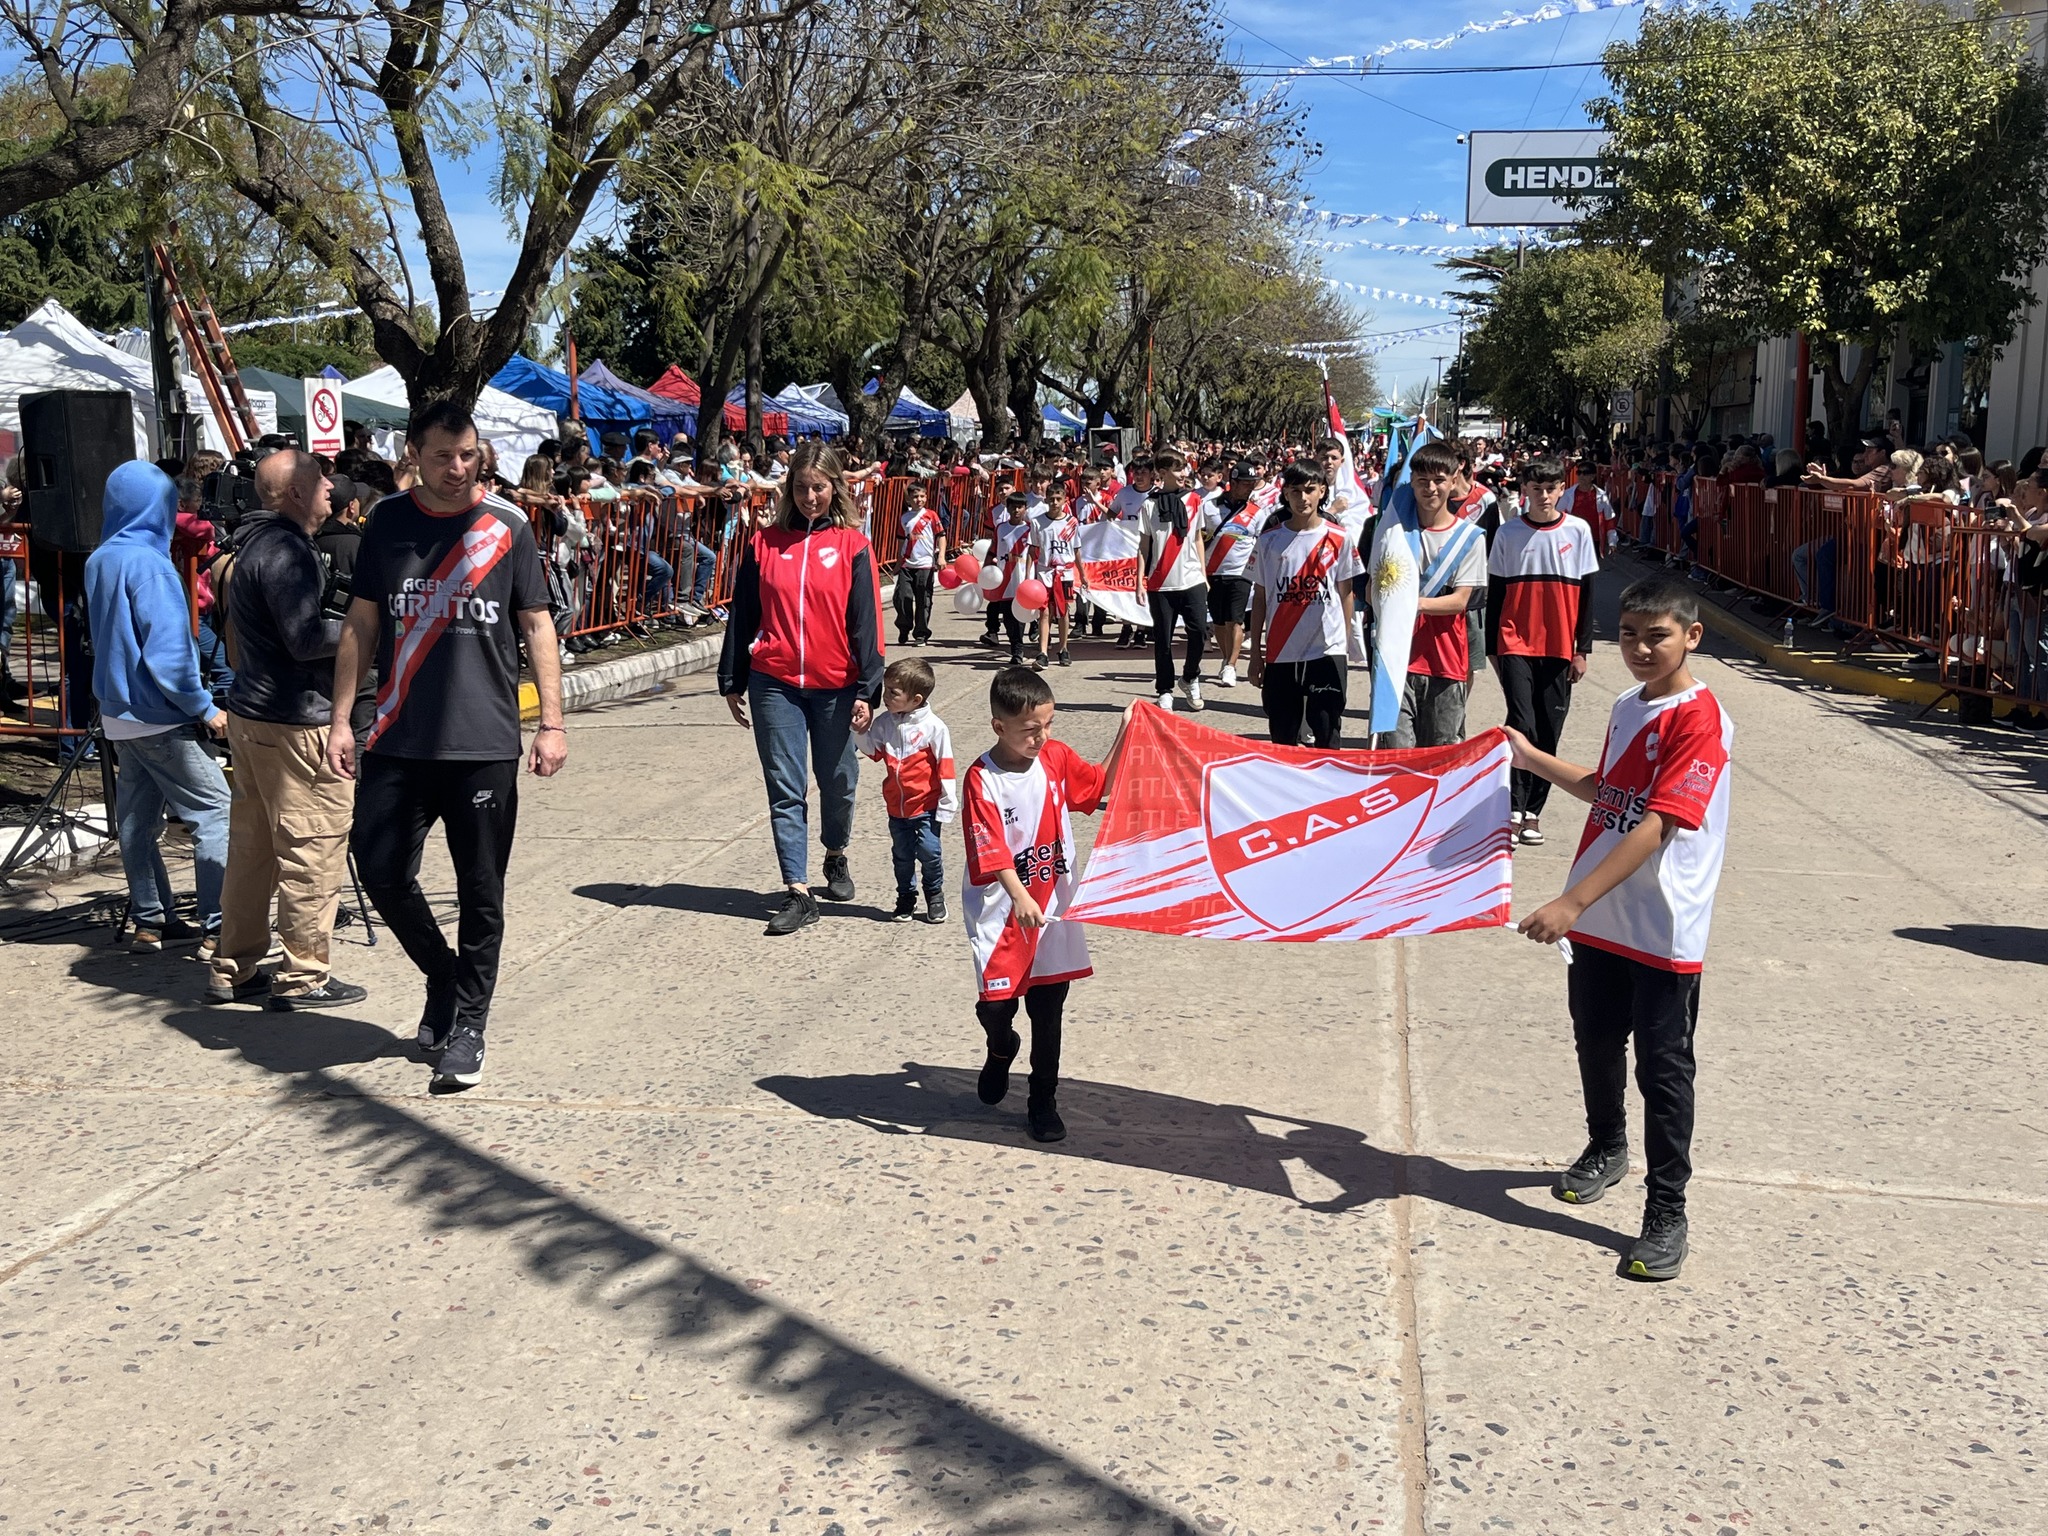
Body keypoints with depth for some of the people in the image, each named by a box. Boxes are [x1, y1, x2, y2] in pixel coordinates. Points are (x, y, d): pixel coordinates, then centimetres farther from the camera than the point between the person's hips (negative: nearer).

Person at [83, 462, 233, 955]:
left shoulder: (98, 562, 9)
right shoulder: (148, 563, -17)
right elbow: (167, 651, -22)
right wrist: (205, 708, -15)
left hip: (119, 715, 9)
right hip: (161, 719, -9)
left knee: (136, 819, 12)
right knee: (215, 810, -4)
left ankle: (149, 922, 17)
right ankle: (218, 926, -7)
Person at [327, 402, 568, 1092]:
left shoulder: (507, 525, 2)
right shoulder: (387, 521, 7)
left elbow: (536, 623, 4)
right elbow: (362, 622, 11)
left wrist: (552, 722, -2)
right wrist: (341, 718, 6)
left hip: (486, 742, -2)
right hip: (398, 741, 2)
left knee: (481, 891, 3)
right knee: (382, 870, 0)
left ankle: (467, 1026, 17)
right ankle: (443, 975, 27)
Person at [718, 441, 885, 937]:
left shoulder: (852, 545, 0)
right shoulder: (764, 543, 4)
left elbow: (865, 622, -3)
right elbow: (743, 615, 9)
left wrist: (867, 690, -9)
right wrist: (732, 682, 9)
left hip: (836, 686, -1)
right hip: (774, 684, 1)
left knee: (837, 781, 14)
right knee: (785, 789, -1)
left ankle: (836, 857, 40)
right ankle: (799, 894, 2)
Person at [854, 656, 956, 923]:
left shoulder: (933, 727, -15)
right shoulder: (884, 722, -2)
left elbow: (944, 768, -11)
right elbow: (873, 751, 10)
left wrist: (947, 805, -10)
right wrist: (861, 731, -8)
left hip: (925, 806, -5)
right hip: (896, 806, 5)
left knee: (929, 852, 0)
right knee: (902, 855, 15)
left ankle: (935, 896, 21)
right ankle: (906, 898, 29)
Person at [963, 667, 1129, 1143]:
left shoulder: (1056, 757, 1)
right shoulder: (981, 779, -16)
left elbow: (1101, 785, 14)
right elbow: (991, 850, -23)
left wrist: (1124, 737, 3)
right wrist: (1020, 897, -35)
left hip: (1053, 907, 4)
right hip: (1001, 912, -4)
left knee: (1048, 1010, 7)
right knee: (995, 1003, -2)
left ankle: (1043, 1101, 22)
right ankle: (1001, 1051, 35)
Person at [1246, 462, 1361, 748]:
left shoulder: (1339, 539, 1)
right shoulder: (1269, 540, 4)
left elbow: (1345, 594, 7)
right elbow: (1260, 599, 8)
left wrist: (1347, 645, 3)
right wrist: (1255, 653, 6)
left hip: (1328, 651, -1)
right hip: (1280, 653, 2)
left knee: (1327, 737, 0)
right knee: (1282, 738, 7)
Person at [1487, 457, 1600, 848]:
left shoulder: (1578, 531, 3)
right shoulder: (1508, 533, 2)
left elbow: (1586, 593, 5)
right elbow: (1494, 594, 6)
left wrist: (1583, 649, 1)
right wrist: (1491, 648, 5)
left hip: (1559, 648, 1)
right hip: (1515, 644, -1)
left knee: (1548, 732, 5)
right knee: (1521, 724, -14)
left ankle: (1532, 812, 15)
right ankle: (1513, 809, -9)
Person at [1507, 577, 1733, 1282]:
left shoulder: (1699, 720, -17)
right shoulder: (1627, 708, 10)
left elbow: (1655, 827, -25)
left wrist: (1573, 901, -30)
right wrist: (1534, 759, 21)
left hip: (1664, 931, -8)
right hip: (1599, 919, 8)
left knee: (1662, 1067, 1)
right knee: (1596, 1042, 21)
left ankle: (1666, 1214, 11)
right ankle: (1606, 1150, 45)